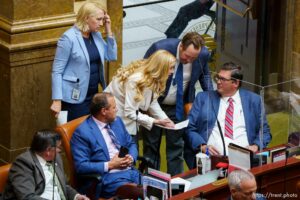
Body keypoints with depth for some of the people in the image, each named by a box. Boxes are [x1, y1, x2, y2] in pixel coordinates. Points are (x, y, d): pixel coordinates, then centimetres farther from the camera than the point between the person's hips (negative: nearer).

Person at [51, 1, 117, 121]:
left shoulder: (96, 35, 6)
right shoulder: (69, 38, -15)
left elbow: (112, 56, 9)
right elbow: (57, 71, -15)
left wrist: (109, 31, 0)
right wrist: (57, 100, -19)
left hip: (93, 94, 7)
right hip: (75, 97, -7)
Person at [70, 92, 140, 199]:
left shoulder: (117, 121, 15)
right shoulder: (82, 132, -7)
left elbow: (131, 144, 24)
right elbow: (81, 166, -12)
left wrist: (131, 158, 1)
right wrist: (109, 165, -14)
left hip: (130, 171, 7)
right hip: (108, 177, -7)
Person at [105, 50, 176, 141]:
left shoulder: (153, 78, -6)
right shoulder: (136, 80, -32)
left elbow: (153, 102, 1)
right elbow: (129, 112, -30)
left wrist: (165, 119, -11)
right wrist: (154, 121, -29)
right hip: (114, 117, -8)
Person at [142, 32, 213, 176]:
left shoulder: (203, 54, -16)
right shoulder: (160, 48, -26)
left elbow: (204, 74, 8)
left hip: (178, 107, 2)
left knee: (176, 146, 4)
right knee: (151, 146, 6)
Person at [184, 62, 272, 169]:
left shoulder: (253, 100, 14)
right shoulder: (203, 98, 13)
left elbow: (264, 131, 16)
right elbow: (189, 128, 9)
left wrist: (256, 146, -5)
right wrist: (202, 146, -9)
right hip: (212, 158, 0)